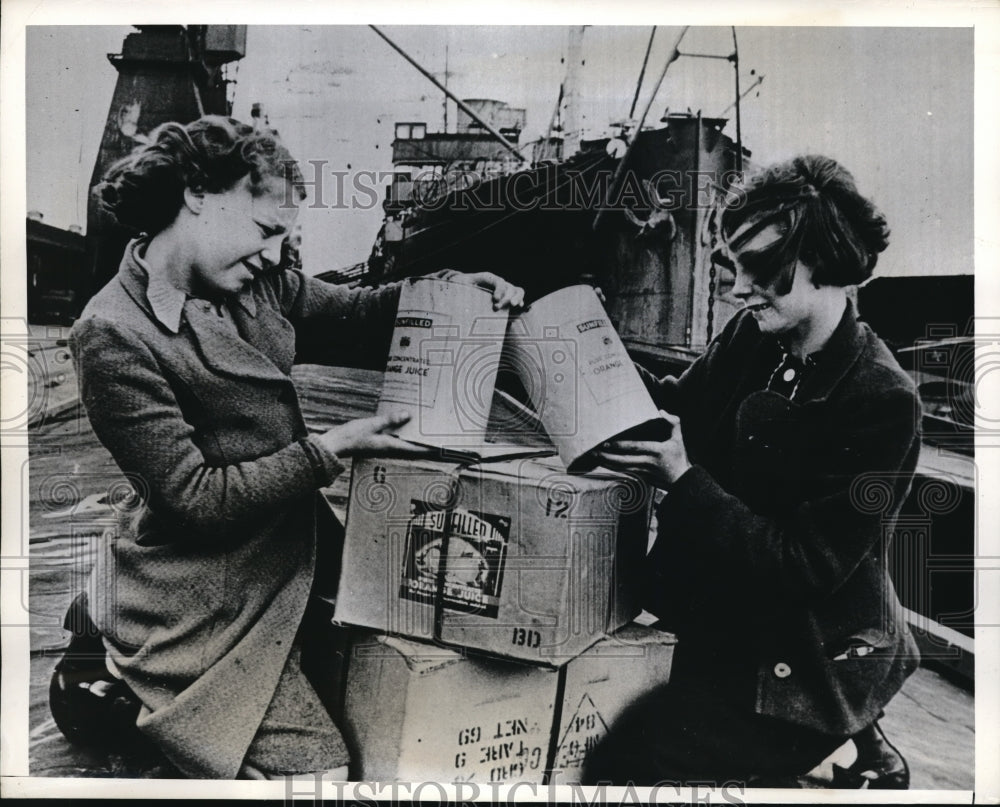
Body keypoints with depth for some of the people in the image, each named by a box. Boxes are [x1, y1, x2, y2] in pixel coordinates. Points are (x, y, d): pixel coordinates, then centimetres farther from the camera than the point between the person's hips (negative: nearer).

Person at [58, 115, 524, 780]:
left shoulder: (259, 288, 4)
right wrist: (330, 450, -21)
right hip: (206, 600, -7)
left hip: (290, 548, 8)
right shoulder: (115, 334, -18)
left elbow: (357, 318, 12)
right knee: (317, 769, -9)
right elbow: (192, 500, -19)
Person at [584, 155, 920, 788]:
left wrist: (683, 480, -27)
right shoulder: (752, 336, -4)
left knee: (631, 760, -14)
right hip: (726, 621, 7)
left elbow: (807, 566, -22)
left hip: (813, 655, -7)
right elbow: (686, 404, 11)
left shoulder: (882, 401, -23)